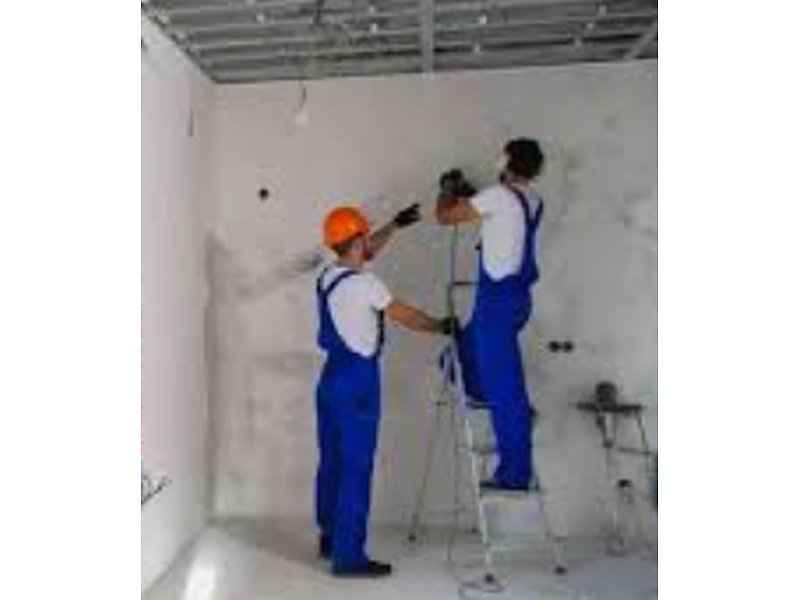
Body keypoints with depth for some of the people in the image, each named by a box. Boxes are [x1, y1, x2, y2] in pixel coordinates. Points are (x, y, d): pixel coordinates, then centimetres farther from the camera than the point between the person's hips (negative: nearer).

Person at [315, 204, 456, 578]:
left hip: (332, 378, 9)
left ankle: (330, 539, 31)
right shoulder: (363, 282, -17)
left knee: (332, 462, 16)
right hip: (357, 382, -9)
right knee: (355, 469, -2)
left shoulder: (329, 276, 8)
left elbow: (365, 253, 27)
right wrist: (442, 326, 8)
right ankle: (348, 556, 7)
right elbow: (406, 316, -8)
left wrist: (395, 224, 33)